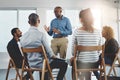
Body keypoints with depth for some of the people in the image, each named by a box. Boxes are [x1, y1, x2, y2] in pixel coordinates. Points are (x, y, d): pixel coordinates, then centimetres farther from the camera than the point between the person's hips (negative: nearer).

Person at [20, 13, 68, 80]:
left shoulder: (23, 37, -5)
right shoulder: (41, 34, -22)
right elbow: (49, 51, -19)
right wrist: (54, 56, 5)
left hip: (31, 64, 7)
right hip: (41, 64, -6)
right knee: (64, 64, 7)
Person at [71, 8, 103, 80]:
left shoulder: (77, 32, -11)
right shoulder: (98, 32, -3)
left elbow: (73, 48, -3)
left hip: (81, 63, -2)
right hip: (95, 64, 3)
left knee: (72, 61, 30)